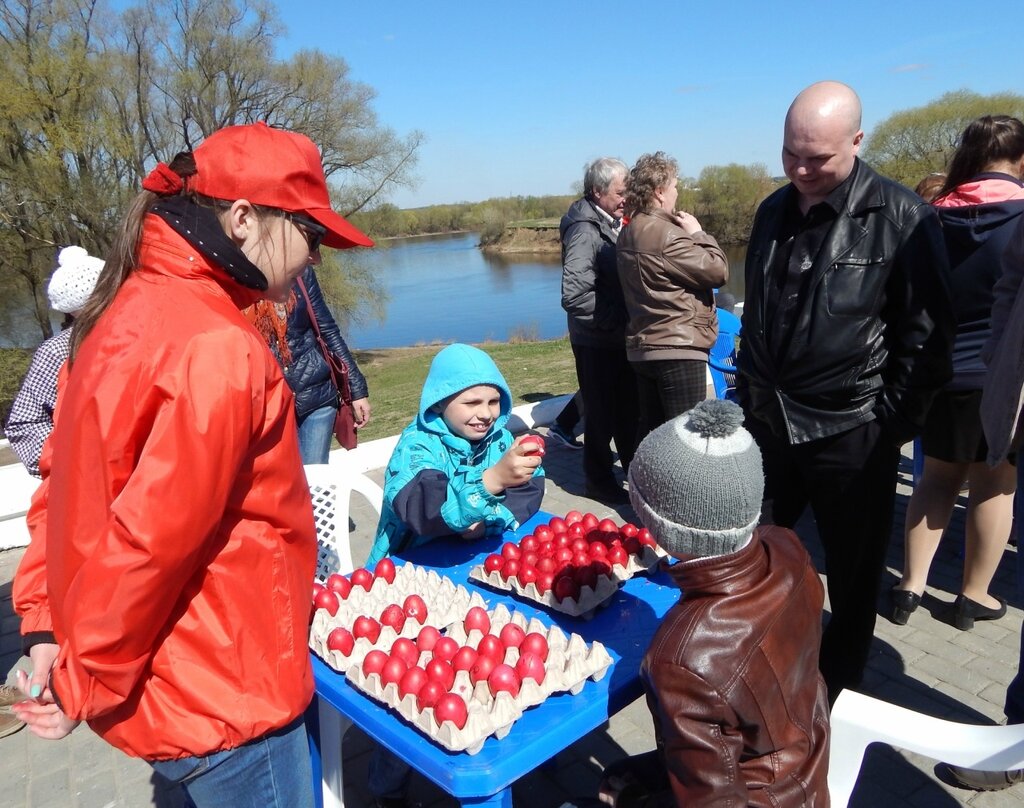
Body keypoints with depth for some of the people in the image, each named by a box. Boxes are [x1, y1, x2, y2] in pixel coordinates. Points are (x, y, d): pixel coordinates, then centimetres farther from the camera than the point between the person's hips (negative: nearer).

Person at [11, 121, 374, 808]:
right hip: (222, 700, -8)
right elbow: (147, 540, -25)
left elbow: (66, 476, 7)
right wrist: (86, 688, -11)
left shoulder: (131, 308, 3)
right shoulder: (217, 350, -26)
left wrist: (45, 621, 7)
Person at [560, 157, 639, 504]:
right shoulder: (585, 231, -19)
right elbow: (574, 295, -28)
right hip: (597, 341, -9)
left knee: (628, 407, 21)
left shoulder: (612, 223, 9)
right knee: (602, 411, 4)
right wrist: (616, 317, -21)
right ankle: (598, 479, 22)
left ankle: (634, 467, 40)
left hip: (620, 337, 9)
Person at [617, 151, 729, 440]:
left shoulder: (629, 233, 12)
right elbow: (717, 270, -13)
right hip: (677, 349, -9)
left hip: (643, 347, 9)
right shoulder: (666, 234, -17)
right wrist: (697, 233, -1)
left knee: (651, 428, 14)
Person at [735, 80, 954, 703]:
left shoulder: (903, 218, -10)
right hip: (769, 422, 5)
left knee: (852, 576, 12)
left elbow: (927, 334, -8)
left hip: (852, 433, -5)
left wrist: (892, 423, -10)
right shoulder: (774, 211, 7)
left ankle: (839, 692, 34)